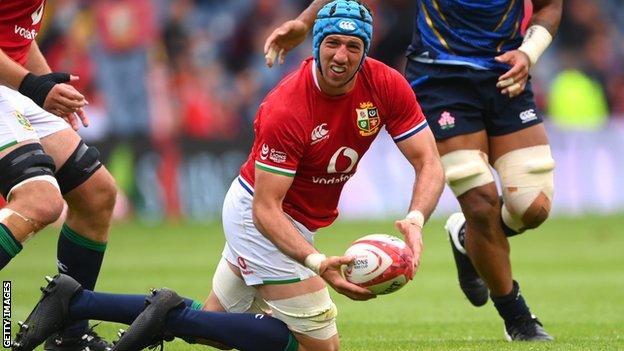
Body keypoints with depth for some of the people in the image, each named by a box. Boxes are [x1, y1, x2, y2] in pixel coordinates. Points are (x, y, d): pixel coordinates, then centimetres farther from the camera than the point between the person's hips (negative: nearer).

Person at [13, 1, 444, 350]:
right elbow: (266, 209, -29)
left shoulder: (387, 86, -13)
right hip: (262, 218, -8)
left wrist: (415, 219, -32)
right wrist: (316, 262, -43)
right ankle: (175, 316, -9)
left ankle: (73, 301, 15)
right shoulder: (286, 110, -30)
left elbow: (430, 163, -11)